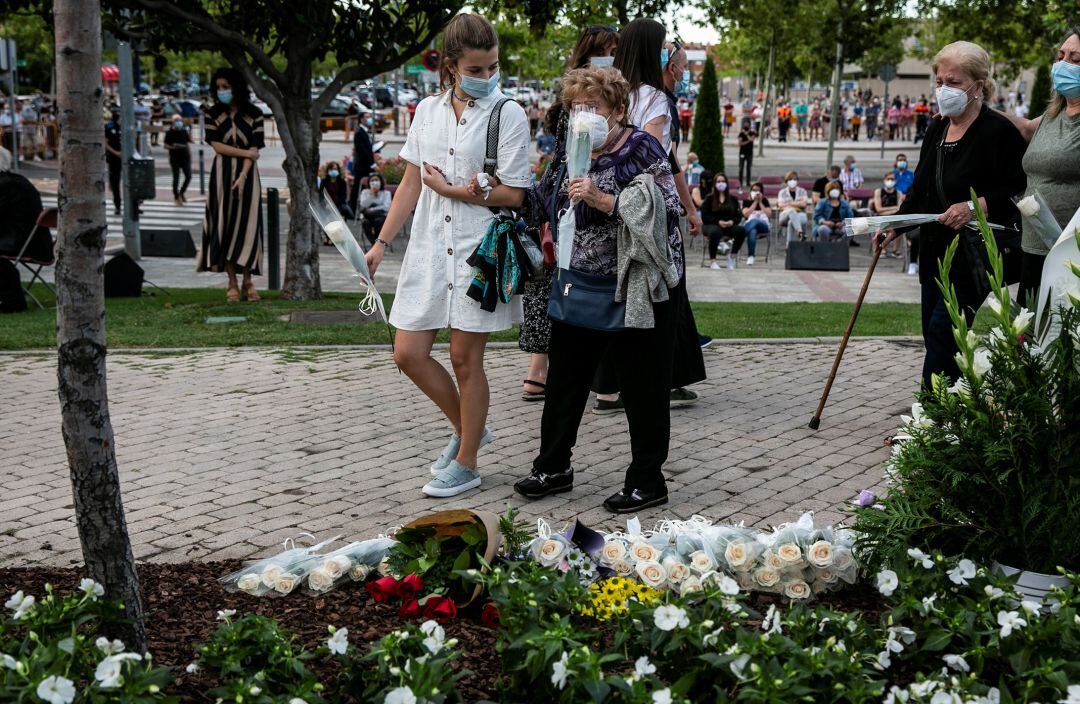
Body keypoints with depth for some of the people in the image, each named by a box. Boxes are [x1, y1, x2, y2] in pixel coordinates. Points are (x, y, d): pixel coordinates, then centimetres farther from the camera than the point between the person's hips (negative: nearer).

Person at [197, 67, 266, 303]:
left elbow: (254, 148, -4)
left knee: (247, 224, -3)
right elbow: (217, 146, -3)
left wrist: (242, 176, -14)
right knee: (225, 224, -2)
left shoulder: (254, 115, 2)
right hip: (222, 174, 1)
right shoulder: (213, 115, 6)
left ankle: (247, 282, 4)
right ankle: (232, 283, 1)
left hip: (247, 174, -1)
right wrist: (246, 153, -9)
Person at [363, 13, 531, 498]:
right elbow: (411, 184, 13)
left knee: (465, 359, 1)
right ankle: (467, 430, 27)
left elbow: (513, 195, -10)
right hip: (430, 245, 5)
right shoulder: (428, 111, 9)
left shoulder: (508, 114, -5)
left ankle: (466, 463, 17)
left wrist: (450, 190, -12)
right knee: (408, 354, 4)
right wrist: (381, 243, 10)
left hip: (479, 249, -5)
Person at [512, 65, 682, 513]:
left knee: (641, 385, 1)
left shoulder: (641, 148, -12)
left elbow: (666, 211, -23)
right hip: (581, 287, 8)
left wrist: (602, 199, -27)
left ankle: (648, 481, 13)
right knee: (565, 376, 13)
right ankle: (553, 467, 27)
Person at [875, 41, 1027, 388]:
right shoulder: (936, 129, 13)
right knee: (934, 334, 11)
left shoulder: (999, 131, -12)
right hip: (935, 251, 8)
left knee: (942, 331, -14)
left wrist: (976, 206, -28)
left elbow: (1018, 191, -16)